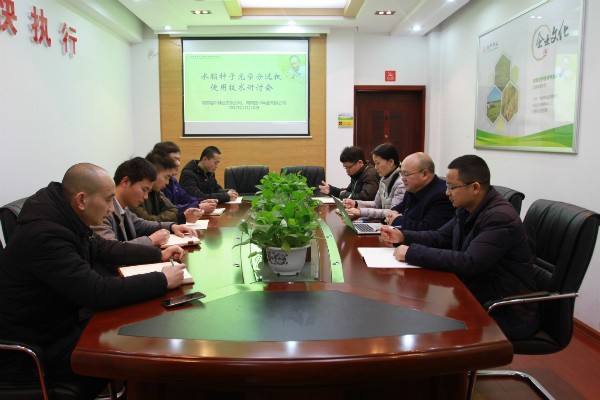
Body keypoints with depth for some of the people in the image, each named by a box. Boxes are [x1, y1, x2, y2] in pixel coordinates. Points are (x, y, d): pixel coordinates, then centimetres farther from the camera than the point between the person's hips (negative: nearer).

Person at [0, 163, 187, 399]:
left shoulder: (60, 215, -2)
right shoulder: (44, 234, -30)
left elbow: (101, 248, 14)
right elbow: (97, 292, -34)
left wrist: (158, 254, 7)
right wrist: (162, 281, -25)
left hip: (57, 322, 9)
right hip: (30, 349, -8)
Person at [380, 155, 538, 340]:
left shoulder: (500, 218, -24)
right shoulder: (467, 208, 2)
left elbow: (469, 263, -31)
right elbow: (441, 237, 15)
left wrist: (412, 253, -27)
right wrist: (403, 236, 0)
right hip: (477, 297, 7)